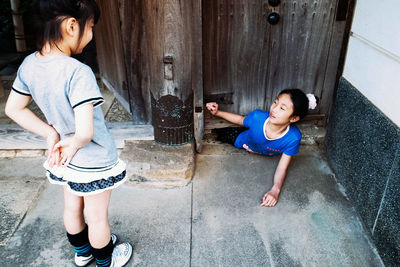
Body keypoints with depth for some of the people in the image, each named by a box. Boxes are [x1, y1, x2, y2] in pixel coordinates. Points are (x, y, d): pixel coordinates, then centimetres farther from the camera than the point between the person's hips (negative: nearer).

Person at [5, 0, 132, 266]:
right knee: (97, 217, 17)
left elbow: (13, 109, 2)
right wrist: (73, 143, -15)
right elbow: (85, 132, -36)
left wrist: (51, 134, -1)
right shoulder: (78, 73, -33)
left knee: (73, 208, 28)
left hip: (65, 161, 7)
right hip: (94, 163, -7)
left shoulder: (29, 64, -10)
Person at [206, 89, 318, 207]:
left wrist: (275, 190, -47)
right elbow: (240, 120, -13)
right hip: (241, 141, 0)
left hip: (266, 155, 0)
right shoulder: (258, 116, -38)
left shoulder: (293, 138, -41)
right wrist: (217, 112, -21)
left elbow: (282, 167, -31)